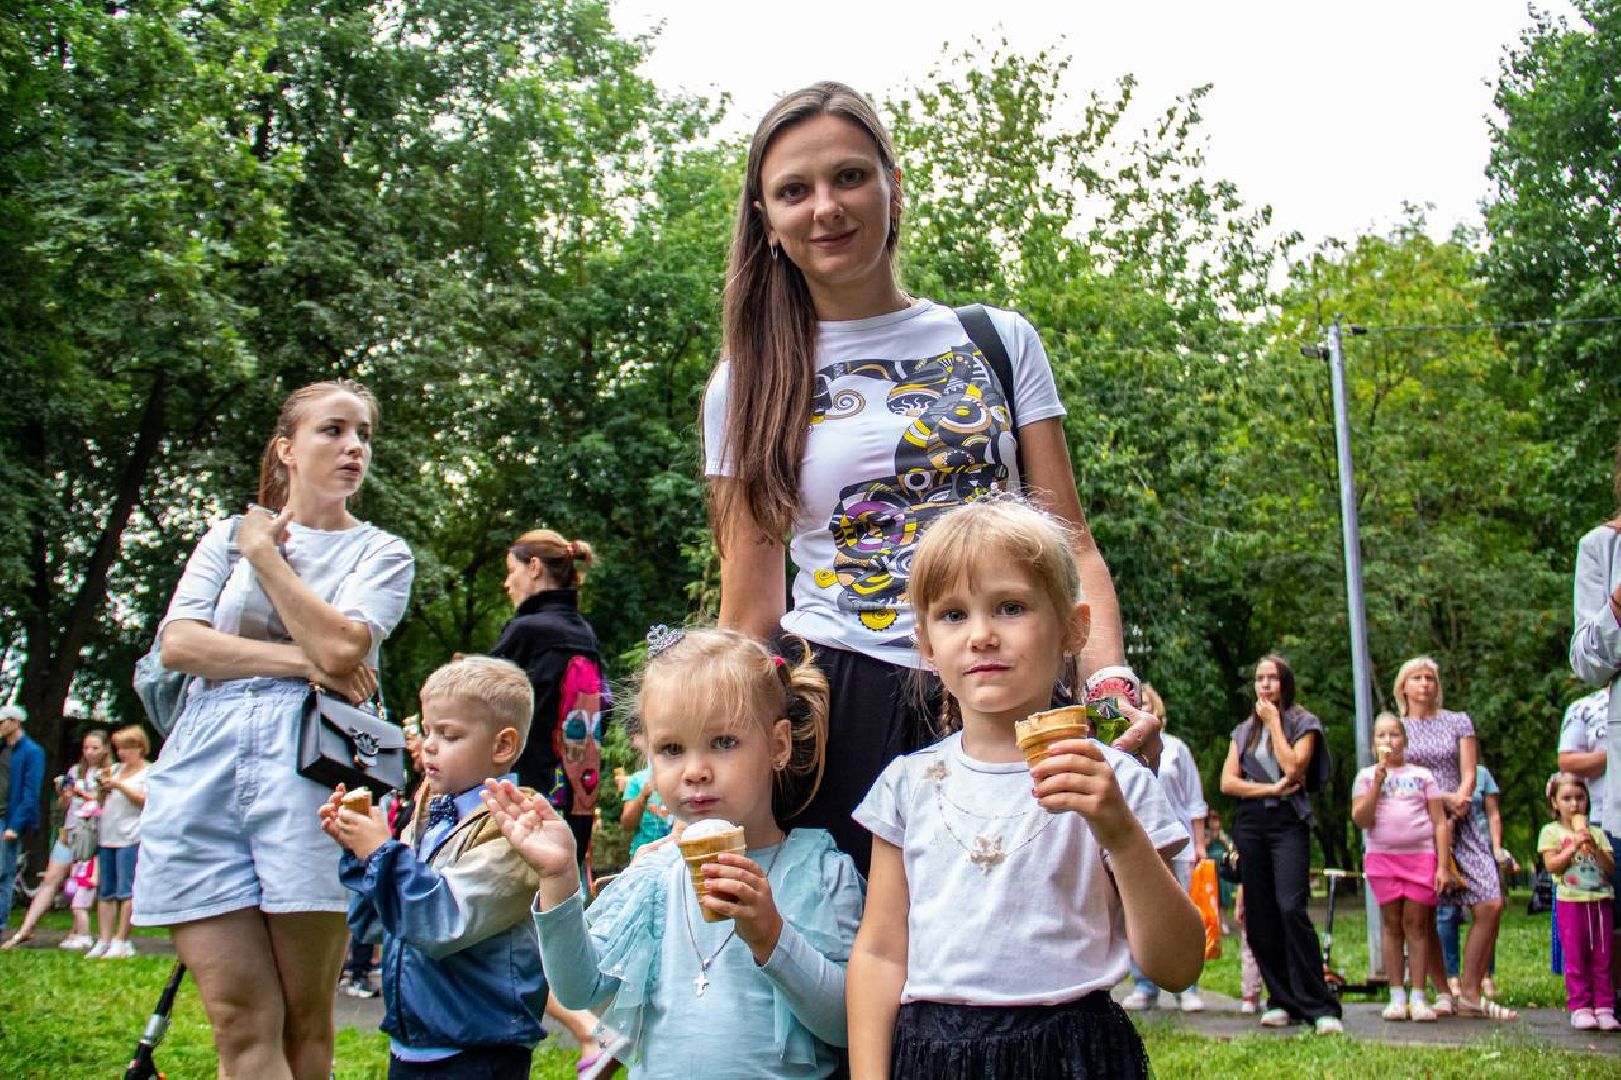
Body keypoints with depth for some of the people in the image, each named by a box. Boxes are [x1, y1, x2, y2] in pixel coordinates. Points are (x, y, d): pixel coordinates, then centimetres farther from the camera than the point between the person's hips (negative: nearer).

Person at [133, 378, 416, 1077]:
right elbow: (177, 643, 4)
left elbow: (342, 648, -7)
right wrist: (302, 662, -5)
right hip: (202, 774, 2)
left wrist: (267, 555, 3)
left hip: (307, 772, -1)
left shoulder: (381, 553, 13)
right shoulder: (229, 537, 20)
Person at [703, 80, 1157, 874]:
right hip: (839, 713, -1)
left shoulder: (1000, 341, 9)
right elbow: (749, 613, 7)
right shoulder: (749, 388, 8)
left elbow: (1069, 546, 6)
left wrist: (1110, 677, -11)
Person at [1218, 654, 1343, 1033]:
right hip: (1250, 826, 5)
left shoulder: (1303, 723, 6)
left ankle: (1319, 1007, -16)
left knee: (1291, 908, -19)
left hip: (1288, 823, -5)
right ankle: (1281, 1000, 10)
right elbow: (1228, 782, 6)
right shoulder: (1244, 730, 17)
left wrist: (1273, 721, -4)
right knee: (1260, 916, 2)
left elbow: (1293, 768, -10)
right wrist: (1271, 788, -7)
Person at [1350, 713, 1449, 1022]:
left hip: (1421, 856, -1)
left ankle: (1418, 998, 0)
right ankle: (1397, 997, 6)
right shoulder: (1367, 776, 10)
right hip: (1382, 856, 1)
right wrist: (1378, 780, -9)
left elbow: (1440, 822, 6)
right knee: (1392, 924, 3)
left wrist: (1442, 865, -2)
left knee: (1416, 923, -2)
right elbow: (1361, 819, -3)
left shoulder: (1422, 775, 9)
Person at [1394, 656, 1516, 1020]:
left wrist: (1456, 806, -11)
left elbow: (1468, 775, 6)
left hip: (1460, 824, 1)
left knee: (1491, 905, -11)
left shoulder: (1458, 723, 14)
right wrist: (1441, 798, -13)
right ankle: (1442, 993, 6)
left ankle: (1471, 995, -3)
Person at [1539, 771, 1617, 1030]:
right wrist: (1574, 847, -13)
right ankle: (1580, 1008, 2)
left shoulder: (1596, 832, 13)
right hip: (1571, 901, -3)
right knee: (1576, 958, -2)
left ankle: (1604, 1007, 7)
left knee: (1602, 958, 3)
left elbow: (1611, 868, 5)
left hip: (1600, 900, 3)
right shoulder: (1551, 831, 4)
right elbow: (1551, 865, -7)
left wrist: (1594, 848, -10)